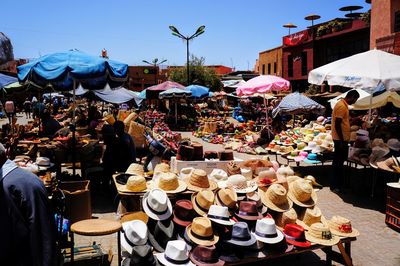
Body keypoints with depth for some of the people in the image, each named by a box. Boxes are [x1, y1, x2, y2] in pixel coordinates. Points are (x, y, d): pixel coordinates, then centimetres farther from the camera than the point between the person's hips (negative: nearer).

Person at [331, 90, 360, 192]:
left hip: (343, 139, 10)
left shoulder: (344, 104, 13)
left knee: (340, 161, 17)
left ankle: (339, 183, 27)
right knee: (338, 162, -3)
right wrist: (342, 141, -22)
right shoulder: (342, 106, -18)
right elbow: (337, 124, -23)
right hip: (340, 139, -10)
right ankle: (334, 186, 6)